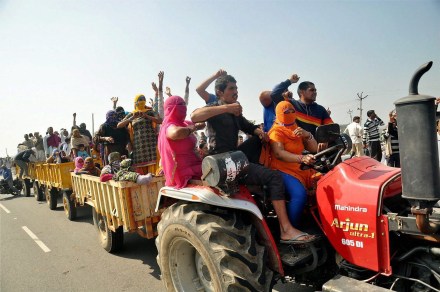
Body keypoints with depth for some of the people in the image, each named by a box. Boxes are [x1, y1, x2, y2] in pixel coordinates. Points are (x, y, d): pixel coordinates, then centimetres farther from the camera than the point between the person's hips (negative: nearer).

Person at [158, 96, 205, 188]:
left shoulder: (183, 124, 12)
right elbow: (176, 133, -41)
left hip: (192, 168, 10)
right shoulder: (170, 127, -16)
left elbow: (200, 124, 26)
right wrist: (193, 128, -23)